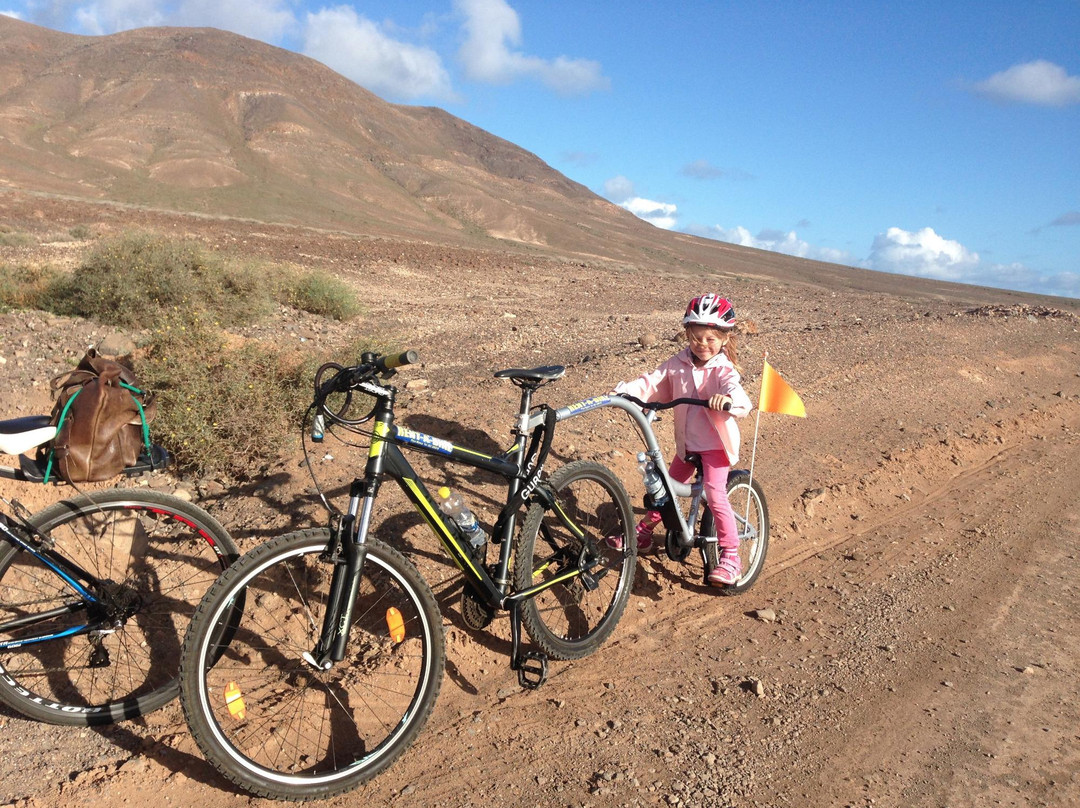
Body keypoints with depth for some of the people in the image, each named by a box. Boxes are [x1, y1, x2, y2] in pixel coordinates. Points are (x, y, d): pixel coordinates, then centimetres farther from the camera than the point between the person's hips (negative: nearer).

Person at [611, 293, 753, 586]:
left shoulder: (723, 370, -15)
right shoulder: (679, 363, -1)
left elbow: (735, 390, -34)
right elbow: (653, 382, -7)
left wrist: (728, 399, -58)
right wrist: (623, 390, -23)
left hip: (715, 443, -6)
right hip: (687, 443, 6)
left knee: (715, 495, -18)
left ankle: (730, 557, -10)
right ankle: (644, 532, 36)